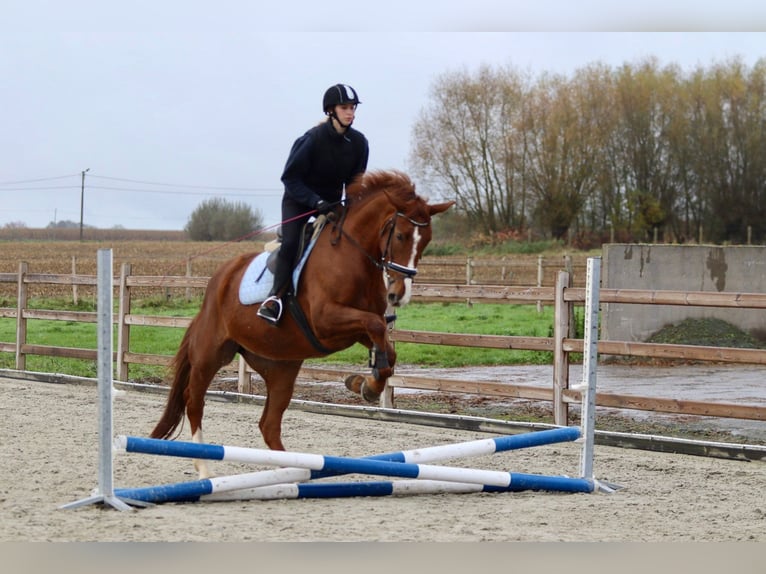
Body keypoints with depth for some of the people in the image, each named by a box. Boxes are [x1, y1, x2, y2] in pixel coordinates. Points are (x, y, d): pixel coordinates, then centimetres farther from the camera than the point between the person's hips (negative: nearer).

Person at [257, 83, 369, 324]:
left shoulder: (359, 142, -9)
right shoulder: (312, 139, -23)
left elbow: (355, 181, 3)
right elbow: (290, 177, -18)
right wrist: (316, 202, -27)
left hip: (331, 201, 5)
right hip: (299, 199, -5)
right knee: (291, 242, -25)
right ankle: (276, 296, -23)